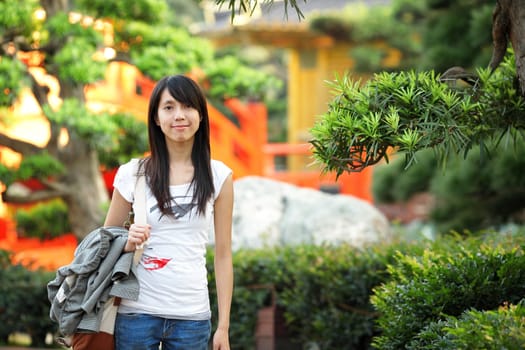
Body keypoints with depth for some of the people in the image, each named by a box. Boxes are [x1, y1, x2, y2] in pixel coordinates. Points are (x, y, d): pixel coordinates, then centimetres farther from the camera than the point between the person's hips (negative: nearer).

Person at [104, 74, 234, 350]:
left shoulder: (218, 176, 3)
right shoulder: (133, 174, 1)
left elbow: (223, 255, 5)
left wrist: (223, 326, 2)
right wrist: (127, 243, -11)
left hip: (192, 316, 0)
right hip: (138, 312, 0)